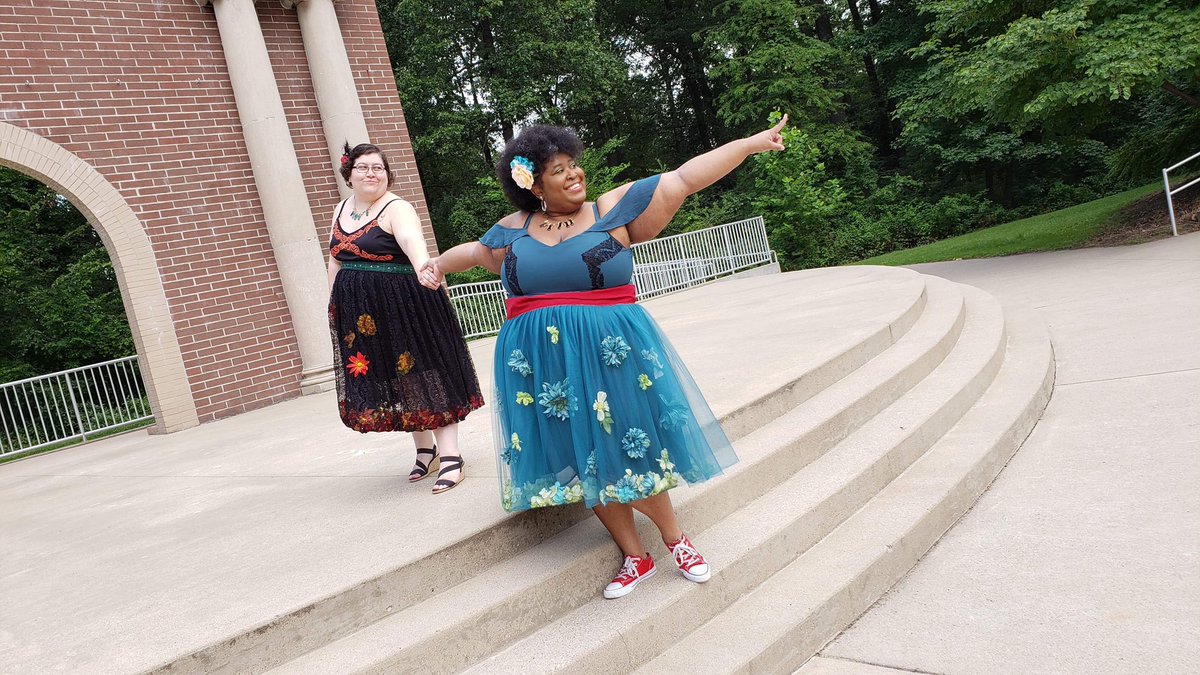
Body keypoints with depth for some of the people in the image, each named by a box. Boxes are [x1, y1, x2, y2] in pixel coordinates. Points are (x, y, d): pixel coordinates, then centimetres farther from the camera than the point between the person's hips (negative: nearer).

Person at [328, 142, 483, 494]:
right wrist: (333, 303, 19)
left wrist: (422, 266, -56)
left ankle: (450, 455, 0)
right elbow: (336, 258, 20)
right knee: (390, 380, 12)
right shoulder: (342, 209, 10)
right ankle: (426, 451, 27)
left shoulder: (396, 209, -14)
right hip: (360, 314, 7)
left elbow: (412, 240, -36)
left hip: (405, 305, -7)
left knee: (421, 372, -5)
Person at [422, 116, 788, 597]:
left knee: (627, 448, 1)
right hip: (541, 364, 3)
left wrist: (752, 143, -5)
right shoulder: (513, 229, 8)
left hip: (612, 354, -3)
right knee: (583, 459, 8)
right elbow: (477, 250, 31)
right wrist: (440, 263, 21)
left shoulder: (612, 210, -1)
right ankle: (635, 557, 23)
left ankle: (675, 539, 26)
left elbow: (685, 178, -3)